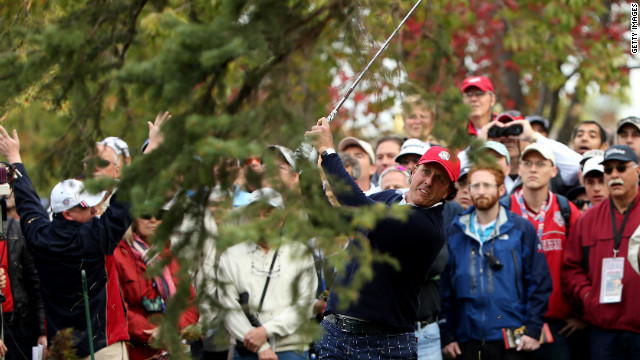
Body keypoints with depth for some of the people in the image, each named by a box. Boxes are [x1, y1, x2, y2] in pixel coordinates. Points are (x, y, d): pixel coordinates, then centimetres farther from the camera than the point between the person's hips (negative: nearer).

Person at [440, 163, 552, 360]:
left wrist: (533, 329, -6)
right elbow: (444, 289, 9)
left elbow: (540, 283, 2)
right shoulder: (454, 233, 9)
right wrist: (446, 335, 2)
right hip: (467, 341, 2)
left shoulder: (522, 229, 4)